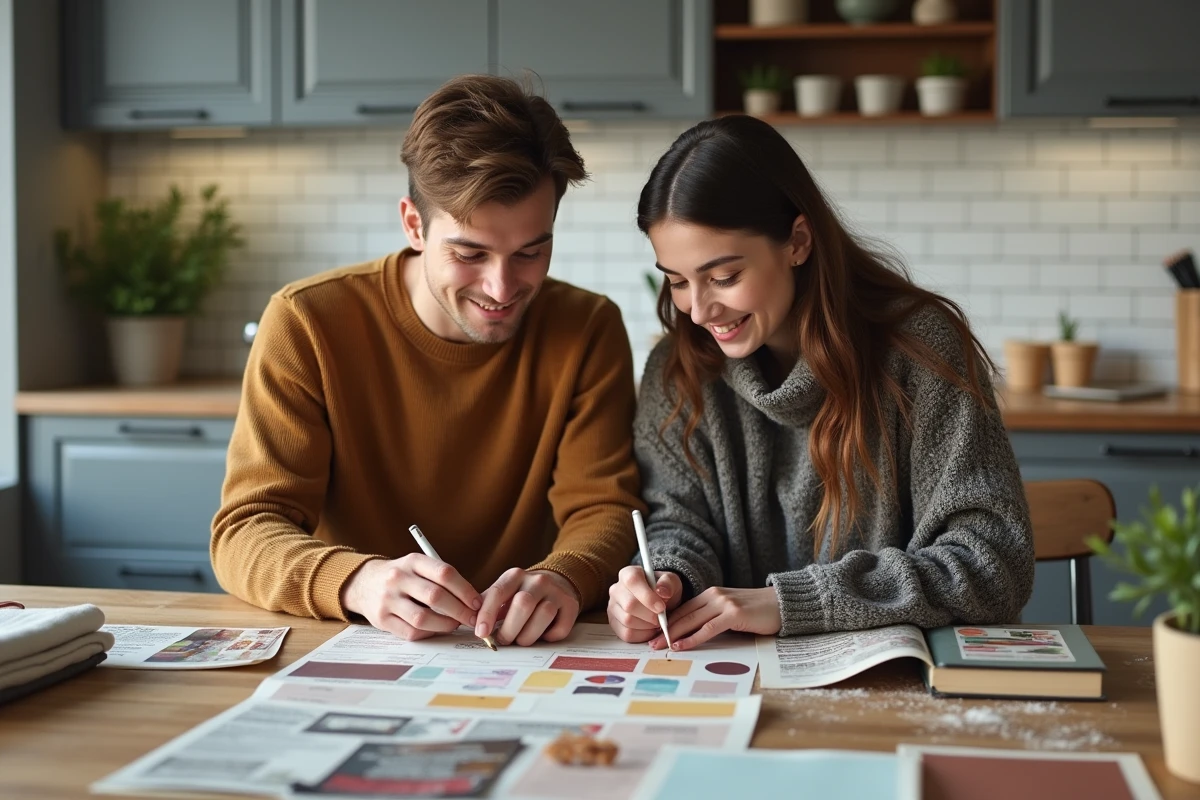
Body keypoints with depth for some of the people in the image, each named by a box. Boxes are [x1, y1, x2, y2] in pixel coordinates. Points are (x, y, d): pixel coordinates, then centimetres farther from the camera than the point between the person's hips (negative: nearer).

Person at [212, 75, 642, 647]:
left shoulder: (588, 332, -3)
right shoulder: (307, 325, -10)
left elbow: (602, 512, -7)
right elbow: (245, 533, -14)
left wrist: (563, 578, -31)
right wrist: (360, 583, -35)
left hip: (520, 659, 1)